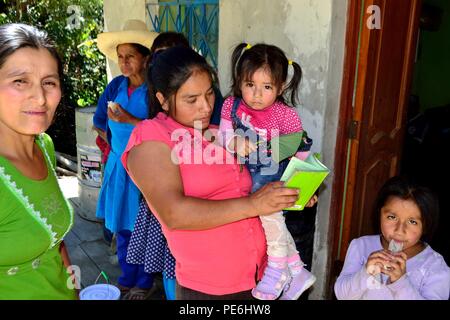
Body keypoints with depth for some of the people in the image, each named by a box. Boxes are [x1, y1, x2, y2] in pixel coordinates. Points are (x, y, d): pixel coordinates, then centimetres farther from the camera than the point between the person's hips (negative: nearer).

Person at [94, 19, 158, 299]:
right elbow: (100, 123, 14)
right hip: (119, 166, 5)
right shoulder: (116, 86, 4)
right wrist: (117, 144, 8)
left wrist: (129, 120, -22)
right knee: (121, 225, 14)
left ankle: (144, 282, 25)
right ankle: (127, 278, 32)